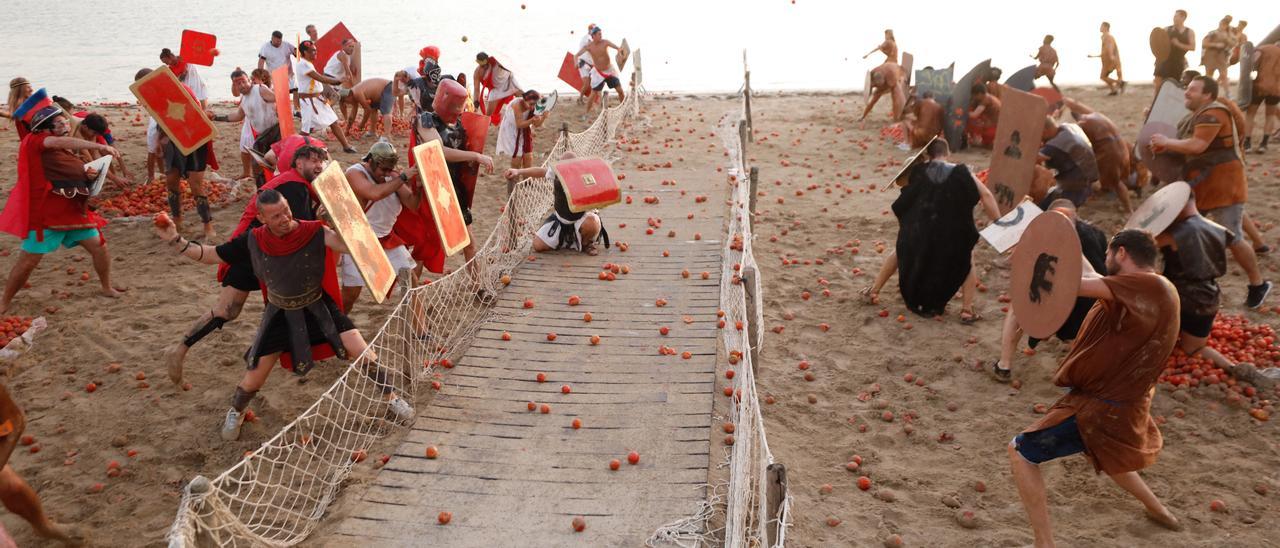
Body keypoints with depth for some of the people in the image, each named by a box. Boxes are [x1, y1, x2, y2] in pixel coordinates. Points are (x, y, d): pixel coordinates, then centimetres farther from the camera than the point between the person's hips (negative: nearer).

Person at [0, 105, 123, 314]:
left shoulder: (69, 154, 12)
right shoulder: (33, 142, -9)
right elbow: (62, 142, -30)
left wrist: (89, 177, 0)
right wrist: (99, 146, -39)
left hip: (74, 212, 7)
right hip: (44, 215, -7)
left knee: (100, 248, 4)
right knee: (27, 261, -2)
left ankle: (107, 288, 23)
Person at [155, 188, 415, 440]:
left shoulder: (313, 232, -22)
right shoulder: (252, 242, -16)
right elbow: (209, 255, -5)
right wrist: (174, 240, -17)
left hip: (318, 308, -1)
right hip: (281, 314, 1)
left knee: (363, 354, -9)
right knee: (254, 379, 5)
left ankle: (390, 396, 17)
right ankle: (236, 412, 40)